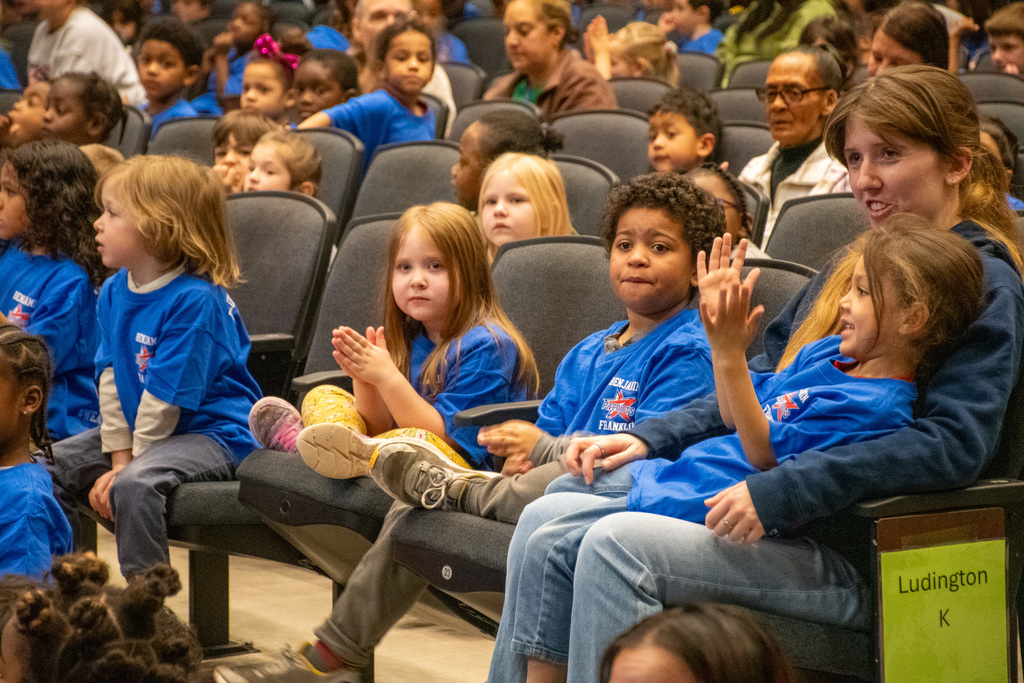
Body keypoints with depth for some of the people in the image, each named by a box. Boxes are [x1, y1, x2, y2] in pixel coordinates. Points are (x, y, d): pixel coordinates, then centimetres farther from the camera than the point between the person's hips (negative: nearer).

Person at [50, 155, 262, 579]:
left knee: (135, 485, -34)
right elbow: (111, 377, 2)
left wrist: (127, 467, -17)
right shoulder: (113, 292, 4)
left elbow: (165, 397, -22)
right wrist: (119, 457, -5)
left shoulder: (194, 301, -23)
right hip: (139, 431, 9)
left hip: (211, 431, -9)